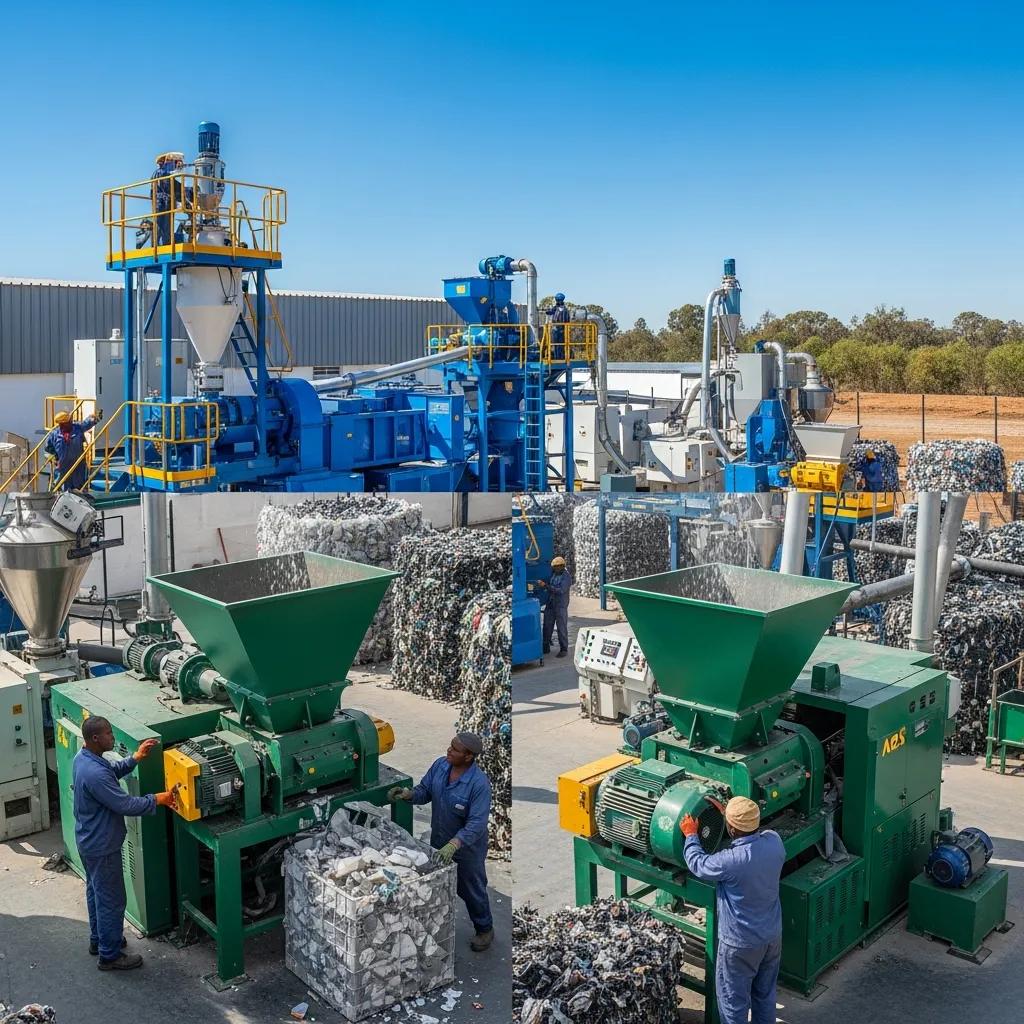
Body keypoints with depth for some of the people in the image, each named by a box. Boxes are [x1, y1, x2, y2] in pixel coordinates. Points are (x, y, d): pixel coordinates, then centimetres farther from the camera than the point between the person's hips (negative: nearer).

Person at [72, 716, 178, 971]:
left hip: (89, 840, 10)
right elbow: (126, 805, -30)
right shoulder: (95, 774, -34)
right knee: (111, 901, 6)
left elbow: (114, 771, 14)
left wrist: (136, 758, 2)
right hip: (101, 846, -10)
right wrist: (158, 799, -20)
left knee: (96, 891, 26)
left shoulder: (83, 757, -4)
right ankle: (110, 955, 20)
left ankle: (98, 939, 43)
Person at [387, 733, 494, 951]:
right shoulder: (440, 765, -13)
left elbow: (476, 823, -34)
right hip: (439, 842, 6)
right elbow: (425, 791, -1)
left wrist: (453, 845, -44)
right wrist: (408, 794, -22)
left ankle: (485, 930, 37)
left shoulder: (479, 784, -32)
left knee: (471, 890, 14)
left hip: (466, 846, -6)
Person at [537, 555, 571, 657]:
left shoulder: (566, 577, -12)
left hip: (561, 606, -6)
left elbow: (561, 590, -24)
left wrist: (545, 585, -27)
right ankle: (546, 648, 16)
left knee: (562, 628, 0)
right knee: (547, 627, 8)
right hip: (550, 605, 6)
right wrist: (541, 584, 4)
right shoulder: (553, 574, 8)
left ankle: (563, 650, 8)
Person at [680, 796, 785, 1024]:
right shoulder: (774, 840, -16)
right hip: (773, 935, 6)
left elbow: (698, 864, -12)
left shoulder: (730, 861, -32)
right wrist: (729, 815, 13)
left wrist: (690, 835, 4)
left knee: (733, 1000, 15)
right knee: (765, 993, 25)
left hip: (741, 943, -6)